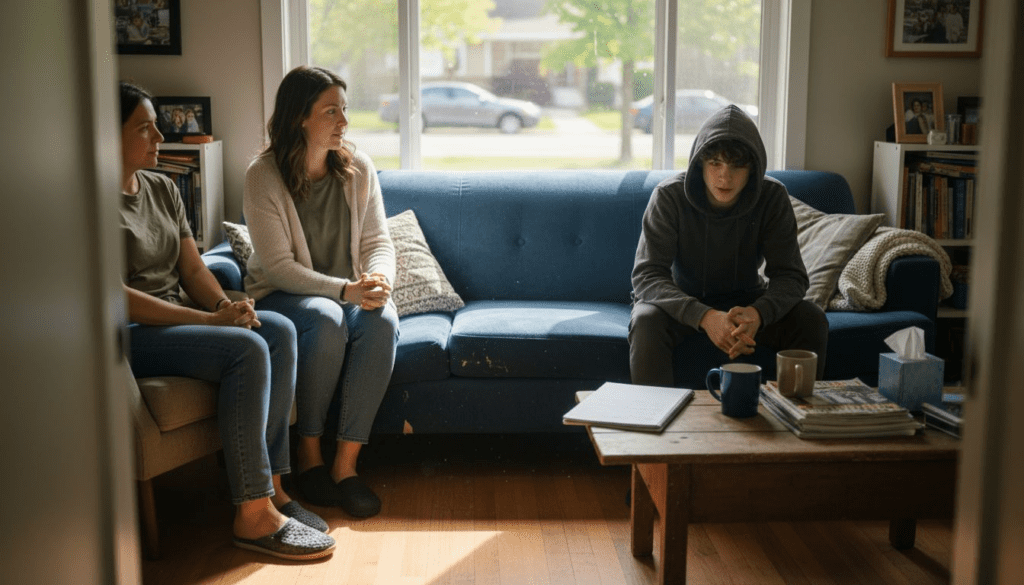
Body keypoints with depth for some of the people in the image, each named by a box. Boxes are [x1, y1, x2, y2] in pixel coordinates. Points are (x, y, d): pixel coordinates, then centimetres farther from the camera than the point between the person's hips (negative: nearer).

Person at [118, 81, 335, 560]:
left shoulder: (162, 189, 15)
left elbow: (193, 269, 14)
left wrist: (226, 305, -8)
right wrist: (209, 319, -22)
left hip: (180, 317, 8)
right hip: (130, 335, -8)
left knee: (279, 330, -15)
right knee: (246, 349, -28)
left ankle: (270, 485, -14)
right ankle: (252, 515, -25)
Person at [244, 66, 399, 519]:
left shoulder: (357, 168, 1)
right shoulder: (263, 176, -12)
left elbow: (378, 240, 2)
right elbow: (278, 267, -16)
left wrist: (378, 280, -21)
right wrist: (346, 290, -27)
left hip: (351, 293, 4)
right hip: (281, 296, -3)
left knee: (383, 319, -30)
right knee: (327, 318, -36)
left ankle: (345, 464, -26)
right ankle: (308, 452, -17)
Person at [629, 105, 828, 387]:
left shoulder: (772, 197, -15)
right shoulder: (669, 196, -21)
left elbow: (791, 276, -16)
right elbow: (646, 276, -27)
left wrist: (758, 313, -41)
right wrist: (705, 317, -45)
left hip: (747, 302, 2)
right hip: (683, 301, -2)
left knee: (812, 320, -21)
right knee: (646, 321, -34)